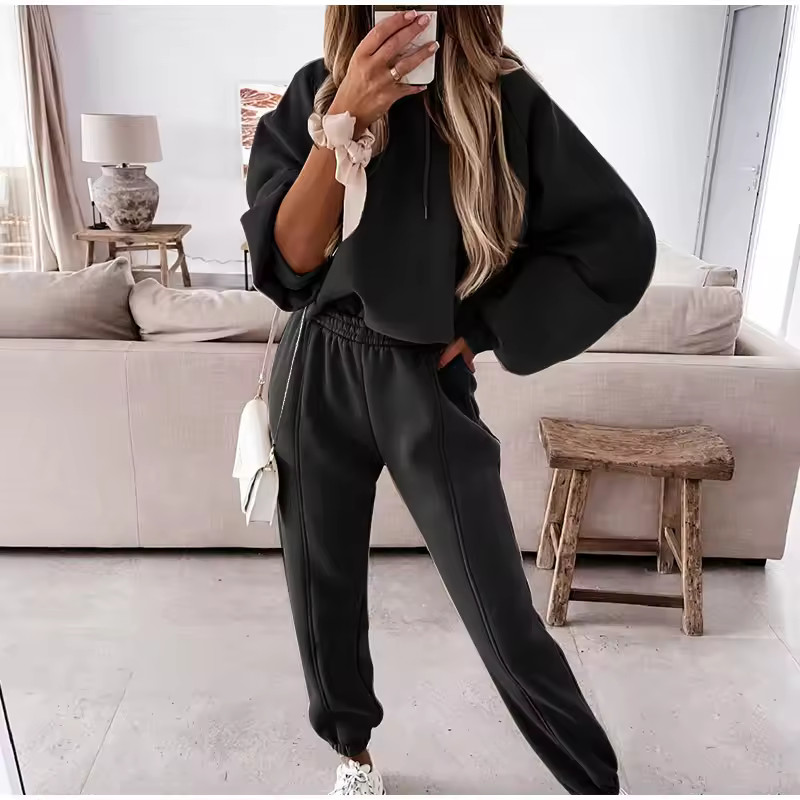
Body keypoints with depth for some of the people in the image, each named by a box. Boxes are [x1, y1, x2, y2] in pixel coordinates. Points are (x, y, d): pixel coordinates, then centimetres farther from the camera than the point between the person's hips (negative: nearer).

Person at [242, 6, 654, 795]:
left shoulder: (504, 97, -4)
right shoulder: (315, 92, 1)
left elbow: (619, 239, -3)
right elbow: (288, 255, -10)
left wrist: (486, 325, -5)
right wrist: (344, 120, -20)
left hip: (427, 382, -2)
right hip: (320, 374, 3)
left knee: (503, 618, 2)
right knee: (325, 582, 14)